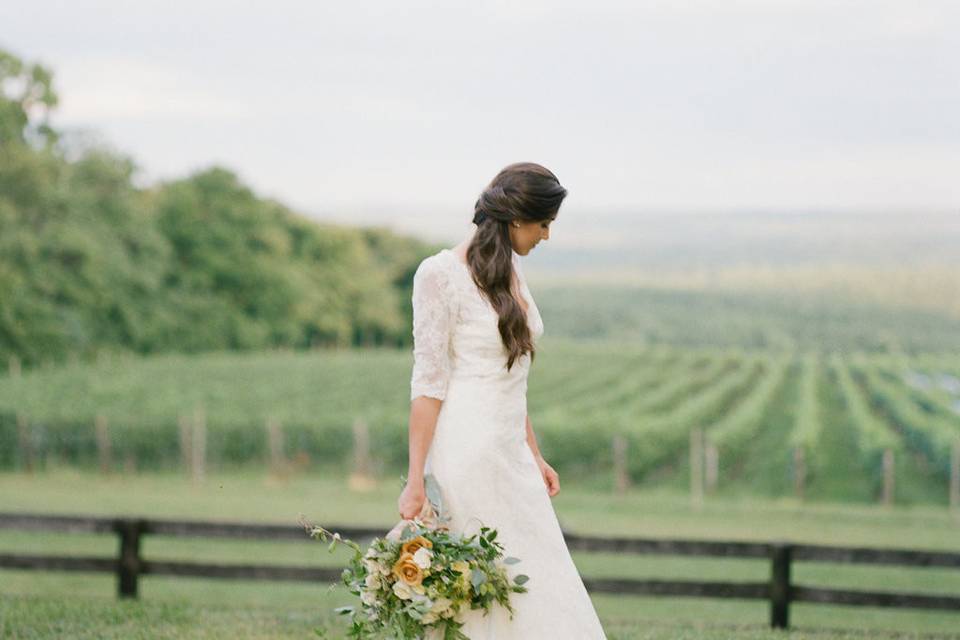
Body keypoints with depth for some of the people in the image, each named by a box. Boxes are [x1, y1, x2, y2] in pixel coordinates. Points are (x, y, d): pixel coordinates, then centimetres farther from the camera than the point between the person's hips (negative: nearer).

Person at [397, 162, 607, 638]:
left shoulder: (509, 269, 12)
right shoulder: (440, 274, -12)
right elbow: (428, 384, -14)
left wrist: (534, 455, 18)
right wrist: (415, 481, -16)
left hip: (510, 455, 8)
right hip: (466, 457, -8)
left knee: (539, 591, 6)